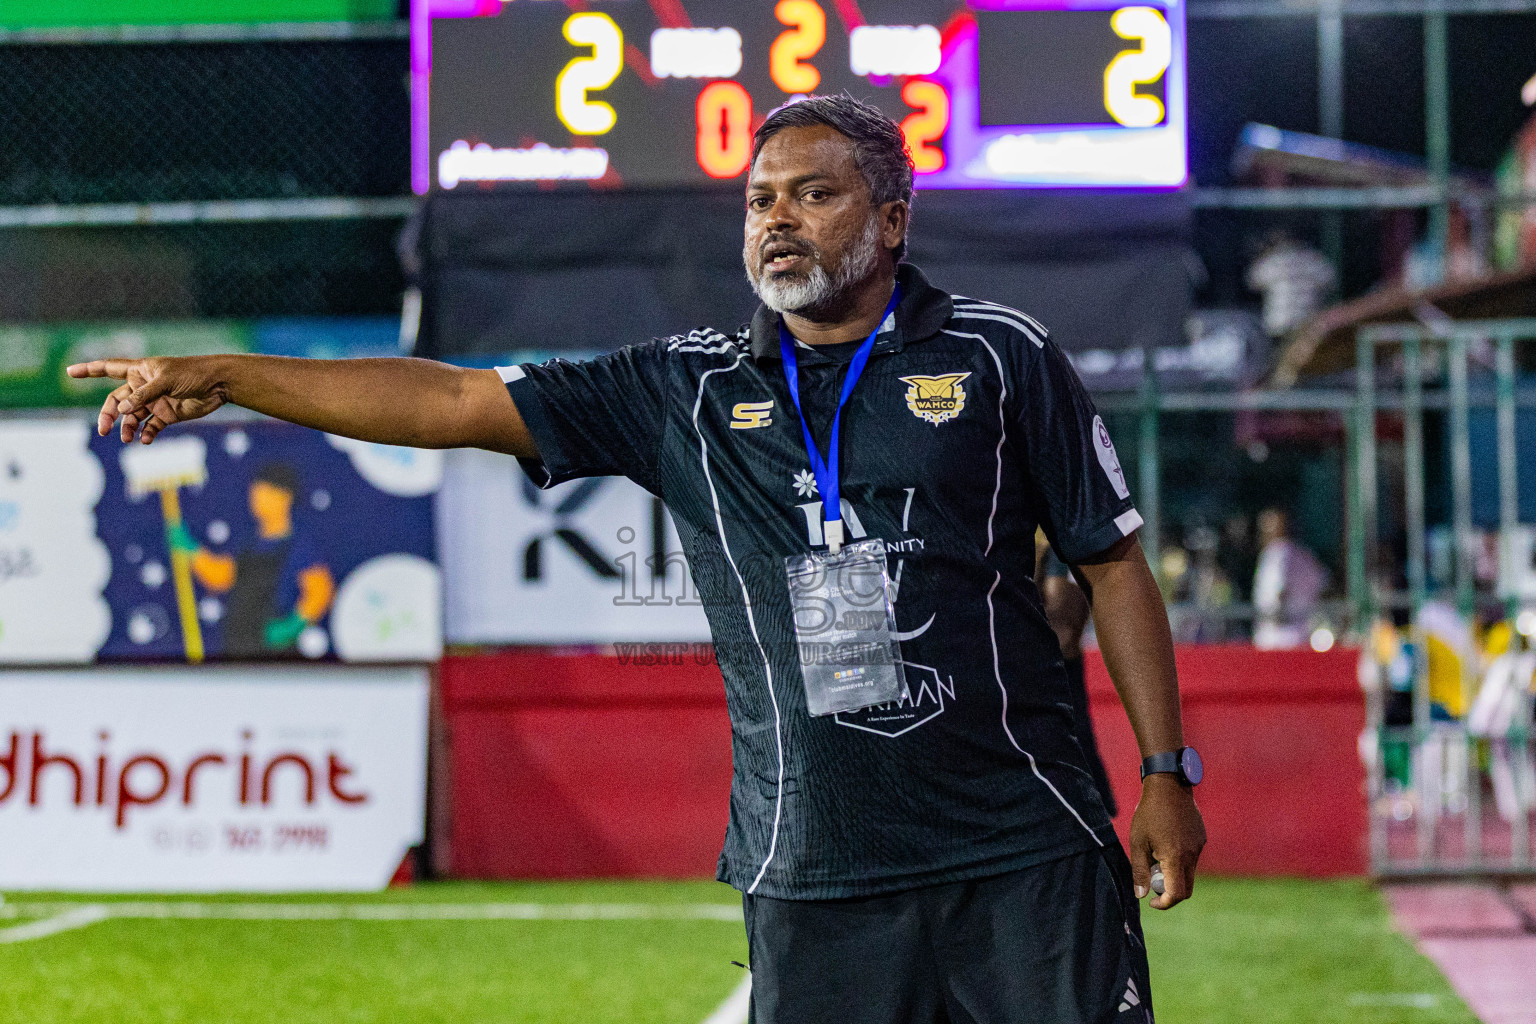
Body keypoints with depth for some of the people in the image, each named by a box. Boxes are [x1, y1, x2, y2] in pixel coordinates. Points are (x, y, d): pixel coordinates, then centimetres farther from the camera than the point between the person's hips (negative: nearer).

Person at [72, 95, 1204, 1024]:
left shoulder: (1003, 355, 4)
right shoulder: (690, 388, 8)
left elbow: (1114, 560, 8)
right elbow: (454, 401, 5)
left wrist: (1167, 772, 3)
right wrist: (226, 376, -1)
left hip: (1025, 860, -1)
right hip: (809, 881, 2)